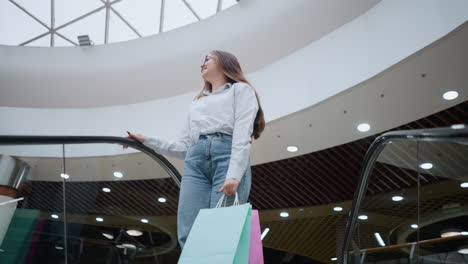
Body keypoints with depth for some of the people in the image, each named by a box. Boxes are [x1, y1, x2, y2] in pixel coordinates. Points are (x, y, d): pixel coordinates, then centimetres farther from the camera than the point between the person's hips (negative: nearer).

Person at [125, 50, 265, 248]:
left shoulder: (240, 89, 18)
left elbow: (242, 134, -1)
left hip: (228, 157, -5)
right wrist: (147, 141, 25)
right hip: (195, 162, 5)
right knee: (189, 236, -11)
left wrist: (234, 174, -16)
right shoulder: (197, 104, 35)